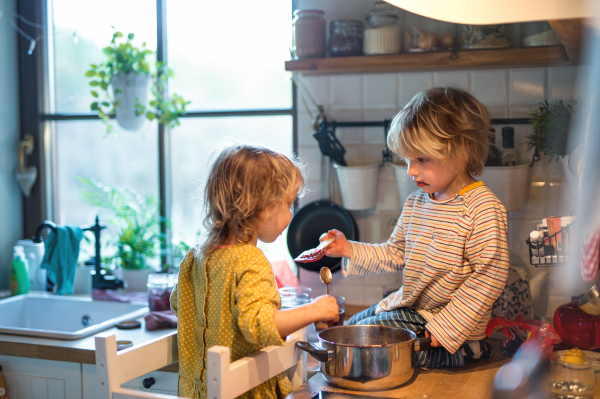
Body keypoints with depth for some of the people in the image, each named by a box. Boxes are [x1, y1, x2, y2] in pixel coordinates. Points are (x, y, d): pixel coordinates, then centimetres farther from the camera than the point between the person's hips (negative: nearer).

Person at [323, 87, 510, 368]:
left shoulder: (482, 209, -19)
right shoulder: (415, 203, 7)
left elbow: (489, 277, -21)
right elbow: (395, 255, 15)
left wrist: (444, 327, -23)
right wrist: (350, 250, -1)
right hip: (407, 306, 9)